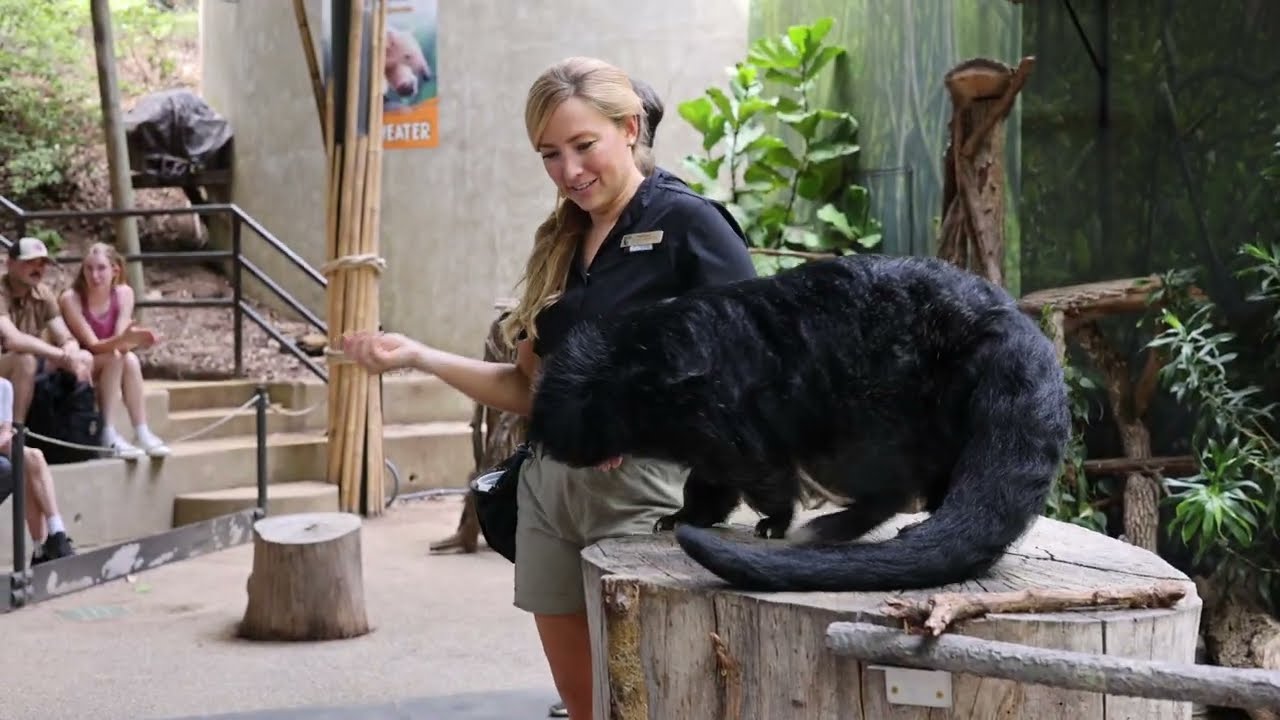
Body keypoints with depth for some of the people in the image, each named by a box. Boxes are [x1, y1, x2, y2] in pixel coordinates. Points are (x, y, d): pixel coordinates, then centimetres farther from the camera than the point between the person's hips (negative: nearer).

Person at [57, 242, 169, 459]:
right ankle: (107, 434, -31)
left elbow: (121, 342, -13)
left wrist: (133, 339, -38)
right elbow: (93, 344, -23)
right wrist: (124, 339, -42)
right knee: (115, 358, -30)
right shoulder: (70, 298, -20)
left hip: (111, 370, 3)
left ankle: (142, 433, -28)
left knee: (131, 360, -29)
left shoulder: (124, 293, -9)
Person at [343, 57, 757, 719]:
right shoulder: (559, 243, 14)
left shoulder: (686, 222, -7)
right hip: (550, 485, 7)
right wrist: (417, 356, 6)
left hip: (644, 484, -7)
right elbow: (532, 389, 14)